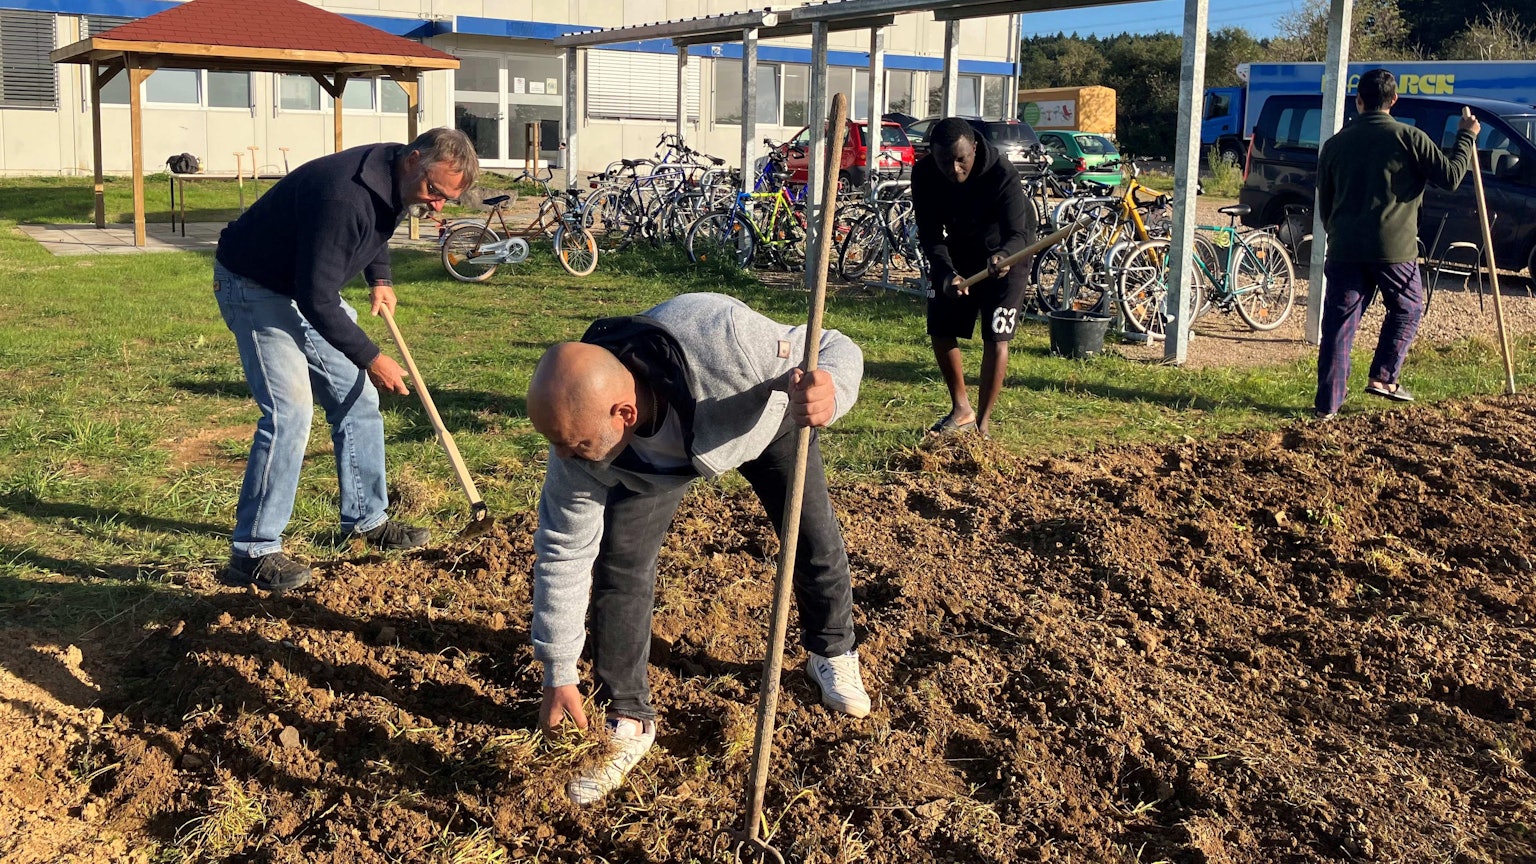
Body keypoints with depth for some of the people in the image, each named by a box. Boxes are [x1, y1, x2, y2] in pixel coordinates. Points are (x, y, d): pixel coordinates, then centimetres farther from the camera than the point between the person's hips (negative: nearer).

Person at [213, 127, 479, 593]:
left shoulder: (394, 179, -7)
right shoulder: (346, 195, -35)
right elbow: (317, 300, -32)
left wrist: (380, 279, 6)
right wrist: (370, 357, -23)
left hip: (309, 286, 9)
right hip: (255, 287, -9)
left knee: (357, 397, 9)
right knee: (290, 412, -18)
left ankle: (366, 519, 23)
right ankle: (253, 552, -10)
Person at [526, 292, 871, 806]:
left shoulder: (722, 339, -49)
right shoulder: (578, 428, -35)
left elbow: (834, 349, -34)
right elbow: (563, 552, -23)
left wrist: (829, 391, -60)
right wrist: (559, 676, -16)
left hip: (767, 417, 0)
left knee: (815, 540, 6)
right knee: (619, 566, -14)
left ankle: (832, 653, 37)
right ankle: (627, 723, 4)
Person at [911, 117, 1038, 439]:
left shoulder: (1002, 175, -33)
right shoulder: (924, 174, -23)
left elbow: (1018, 233, -37)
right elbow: (930, 234, -22)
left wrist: (1003, 256, -61)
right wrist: (947, 273, -40)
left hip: (1004, 257, -4)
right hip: (956, 253, 4)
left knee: (995, 338, -10)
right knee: (940, 331, 4)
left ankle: (983, 422, 0)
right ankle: (961, 410, 24)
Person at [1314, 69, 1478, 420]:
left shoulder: (1335, 144, 9)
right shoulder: (1410, 137, -3)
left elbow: (1324, 205, 15)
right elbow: (1450, 176, 0)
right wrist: (1466, 138, 14)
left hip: (1344, 249, 3)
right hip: (1394, 249, -3)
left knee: (1339, 325, 5)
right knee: (1407, 310, 21)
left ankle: (1327, 404, 3)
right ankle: (1383, 377, 12)